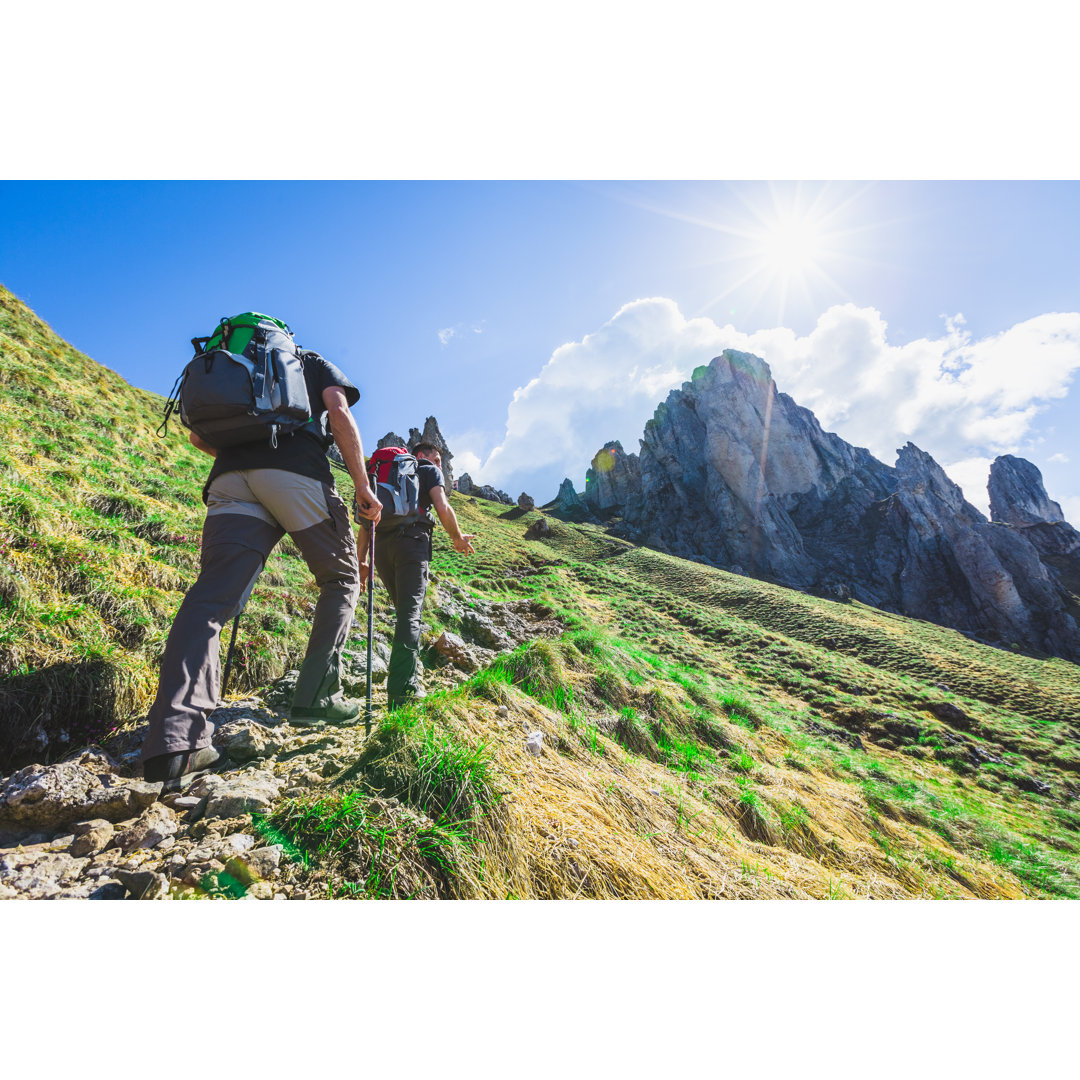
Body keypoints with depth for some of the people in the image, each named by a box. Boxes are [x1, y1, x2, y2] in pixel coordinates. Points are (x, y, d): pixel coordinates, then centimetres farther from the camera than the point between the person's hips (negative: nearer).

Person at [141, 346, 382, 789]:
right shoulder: (315, 362, 27)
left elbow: (199, 435, 27)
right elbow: (338, 412, 4)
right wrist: (363, 485, 3)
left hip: (231, 473, 4)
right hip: (298, 470, -4)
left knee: (211, 596, -8)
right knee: (341, 580, 11)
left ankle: (175, 741, -22)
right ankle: (316, 696, 2)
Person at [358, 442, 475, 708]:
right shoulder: (430, 471, 16)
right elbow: (442, 508, -3)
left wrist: (361, 561, 21)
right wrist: (458, 538, 12)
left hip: (381, 546, 6)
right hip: (411, 541, -6)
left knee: (404, 610, 18)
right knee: (410, 613, -11)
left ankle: (412, 674, 20)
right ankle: (402, 692, -18)